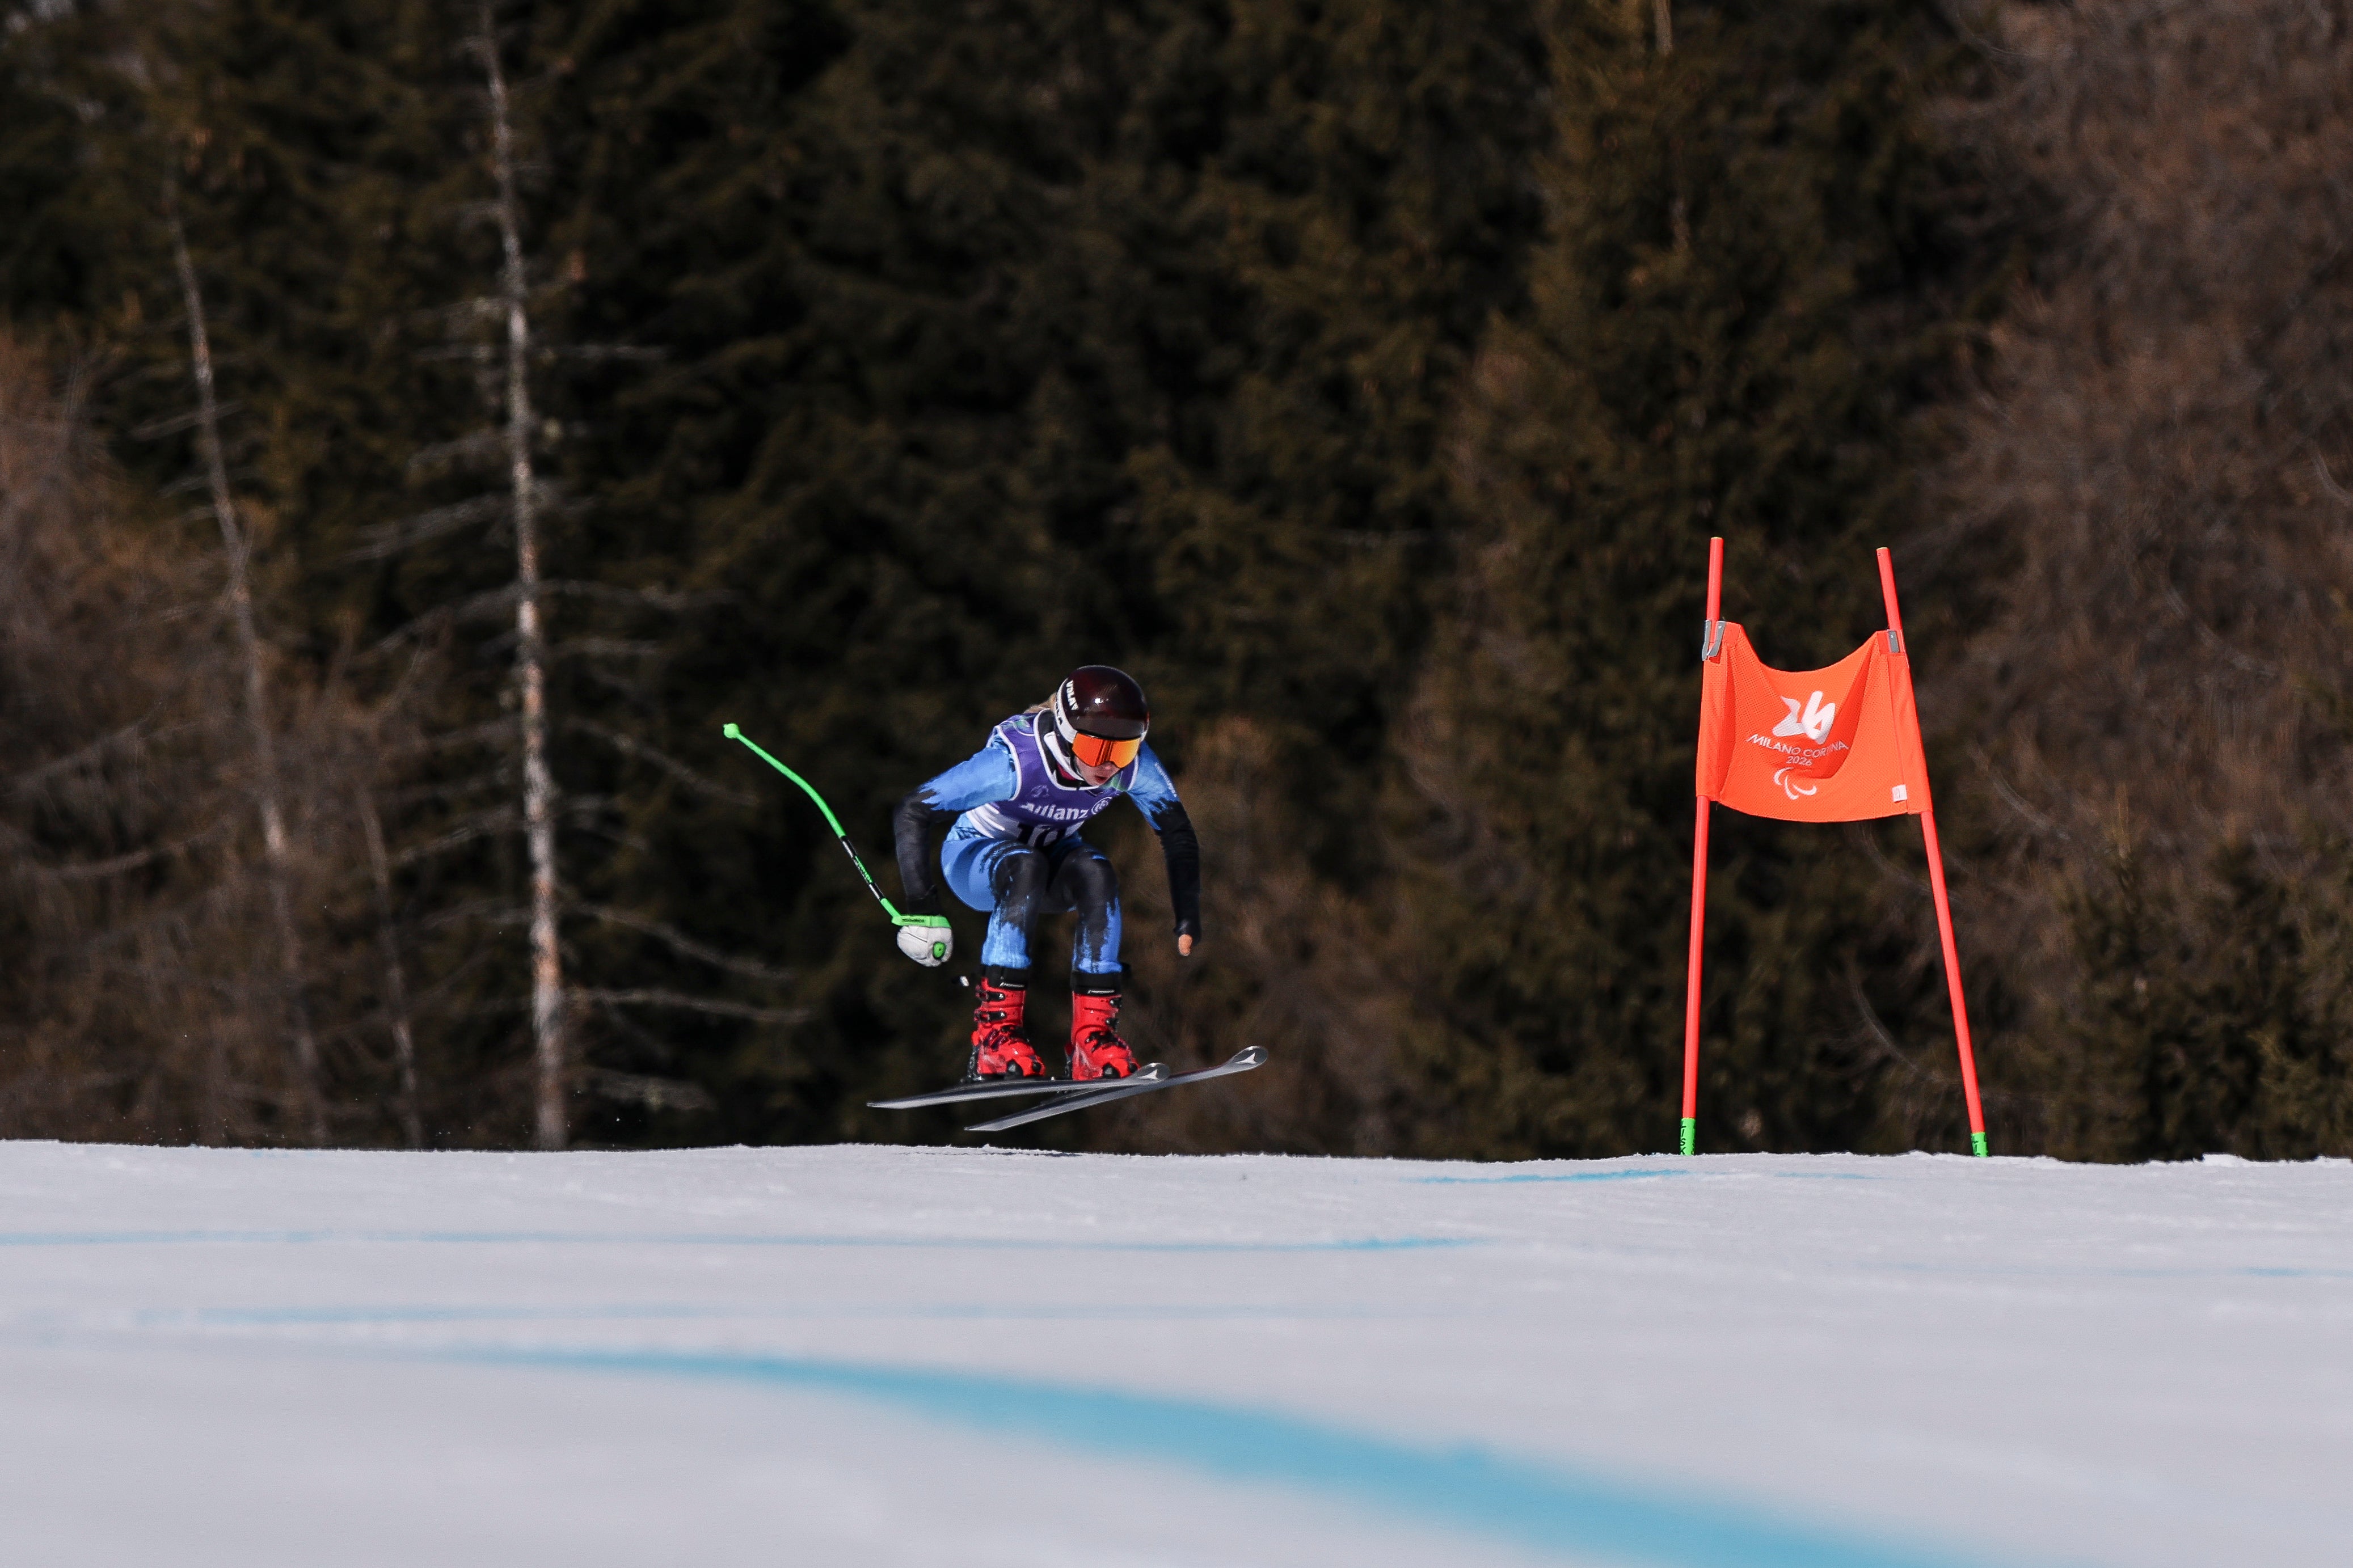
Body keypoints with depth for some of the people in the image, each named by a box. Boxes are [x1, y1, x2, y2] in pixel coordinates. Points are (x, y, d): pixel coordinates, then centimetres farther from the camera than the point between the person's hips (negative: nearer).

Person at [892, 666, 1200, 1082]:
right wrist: (921, 904, -39)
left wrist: (1188, 920, -16)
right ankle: (996, 1029, -38)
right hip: (975, 856, -4)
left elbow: (1178, 836, -7)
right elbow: (912, 814, -33)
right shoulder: (1015, 762, -35)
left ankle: (1093, 1034, -28)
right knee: (1027, 867, -38)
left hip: (1053, 853, 4)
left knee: (1097, 874, -31)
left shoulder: (1135, 766, -23)